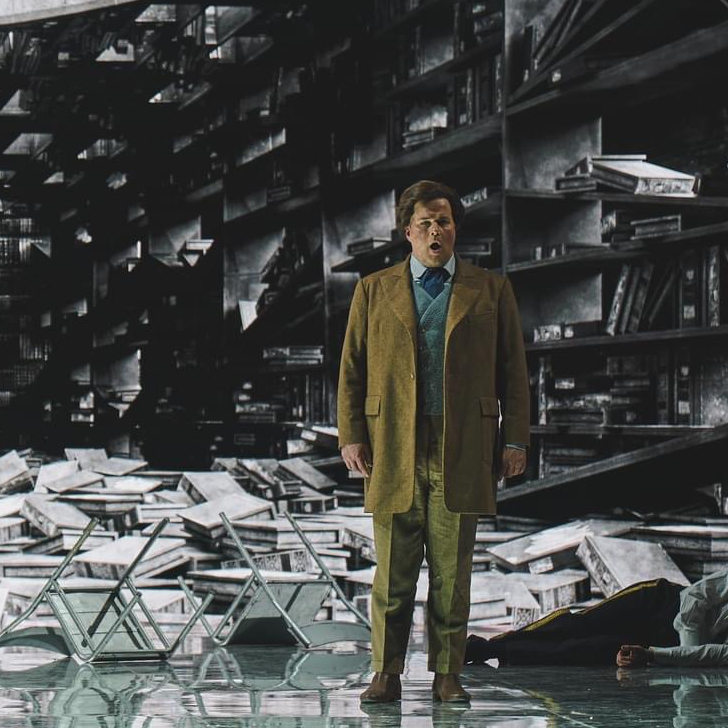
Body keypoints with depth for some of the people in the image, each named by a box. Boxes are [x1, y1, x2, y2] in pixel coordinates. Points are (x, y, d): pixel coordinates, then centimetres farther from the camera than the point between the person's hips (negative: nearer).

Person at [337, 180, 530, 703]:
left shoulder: (491, 290, 11)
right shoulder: (374, 291, 13)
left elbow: (513, 371, 10)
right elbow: (351, 369, 11)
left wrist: (516, 440, 3)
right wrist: (351, 436, 1)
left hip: (461, 452, 0)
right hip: (392, 449, 0)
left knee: (453, 574, 2)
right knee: (393, 572, 0)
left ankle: (448, 675, 10)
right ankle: (387, 674, 7)